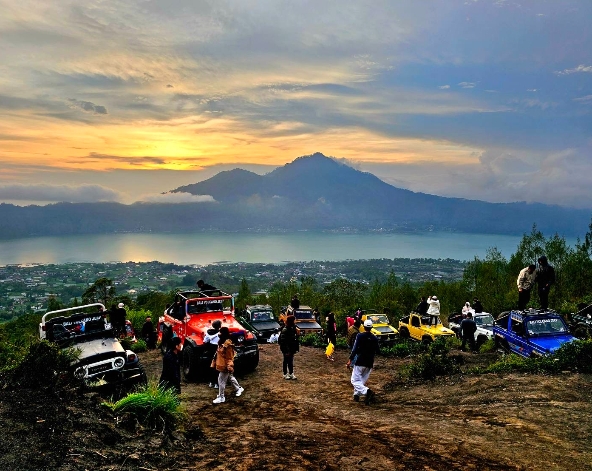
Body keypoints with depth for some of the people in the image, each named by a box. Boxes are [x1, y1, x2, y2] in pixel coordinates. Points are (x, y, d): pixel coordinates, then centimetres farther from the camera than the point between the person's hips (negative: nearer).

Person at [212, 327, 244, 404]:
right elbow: (218, 353, 15)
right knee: (230, 378, 24)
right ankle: (239, 388, 41)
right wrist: (215, 361, 19)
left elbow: (230, 357, -20)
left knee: (221, 381, -1)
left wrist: (229, 367, -21)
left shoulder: (228, 344, -24)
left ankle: (221, 397, 11)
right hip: (221, 364, 9)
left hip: (225, 366, -9)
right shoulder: (220, 342, 4)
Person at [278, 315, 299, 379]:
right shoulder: (285, 330, -20)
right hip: (287, 350, -7)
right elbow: (283, 342, -20)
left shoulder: (293, 329, 4)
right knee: (286, 361, 7)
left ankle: (291, 373, 23)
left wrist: (296, 348, 8)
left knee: (291, 361, 15)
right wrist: (286, 350, -21)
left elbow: (296, 339, 11)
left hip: (292, 349, 7)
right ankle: (285, 374, 18)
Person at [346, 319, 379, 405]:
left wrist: (350, 360, -9)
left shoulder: (359, 336, -9)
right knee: (363, 380, 18)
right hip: (370, 363, 5)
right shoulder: (375, 338, 3)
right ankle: (356, 394, 20)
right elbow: (376, 351, 13)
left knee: (355, 380, -3)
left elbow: (355, 349, -14)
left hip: (360, 362, -5)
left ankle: (367, 391, -23)